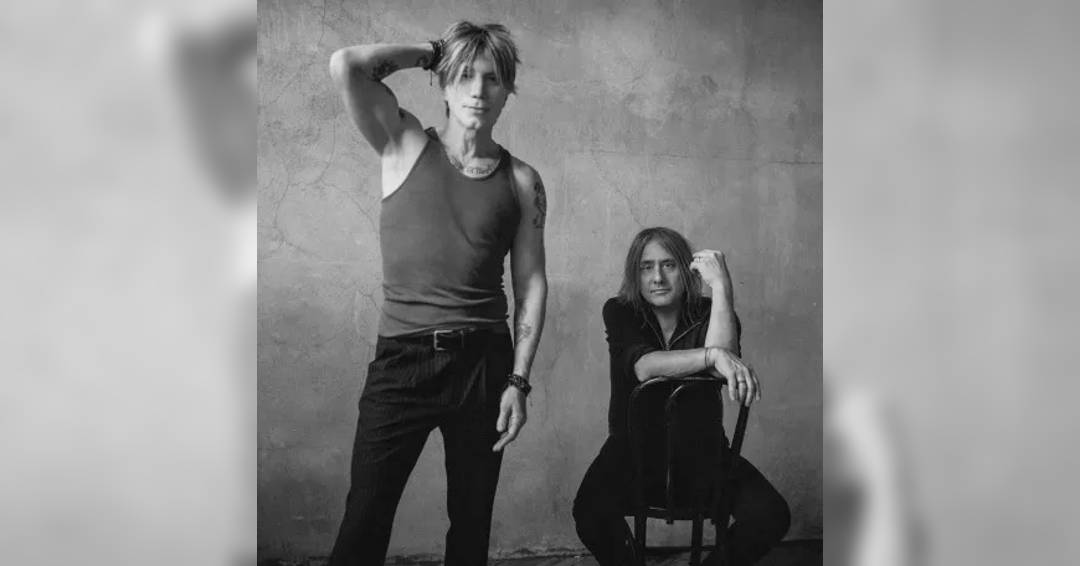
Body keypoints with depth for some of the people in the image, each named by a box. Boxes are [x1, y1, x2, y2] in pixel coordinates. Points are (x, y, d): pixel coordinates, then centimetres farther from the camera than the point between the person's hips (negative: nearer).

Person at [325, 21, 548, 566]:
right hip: (400, 358, -1)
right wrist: (428, 51, 2)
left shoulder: (521, 181, 6)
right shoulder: (405, 146, 3)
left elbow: (531, 282, 5)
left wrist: (518, 381, -2)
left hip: (484, 362, 2)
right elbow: (344, 65, -10)